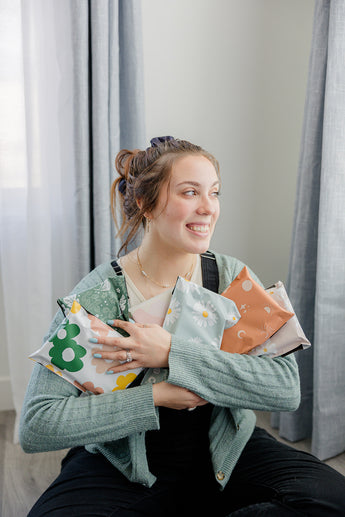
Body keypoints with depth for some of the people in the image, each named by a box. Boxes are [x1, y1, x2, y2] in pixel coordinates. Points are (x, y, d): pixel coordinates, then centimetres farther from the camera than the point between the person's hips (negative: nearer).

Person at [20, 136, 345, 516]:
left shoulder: (232, 277, -5)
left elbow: (287, 389, -16)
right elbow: (34, 427, -16)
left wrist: (171, 354, -24)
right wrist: (155, 396, -21)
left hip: (225, 455, 2)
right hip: (123, 471, -2)